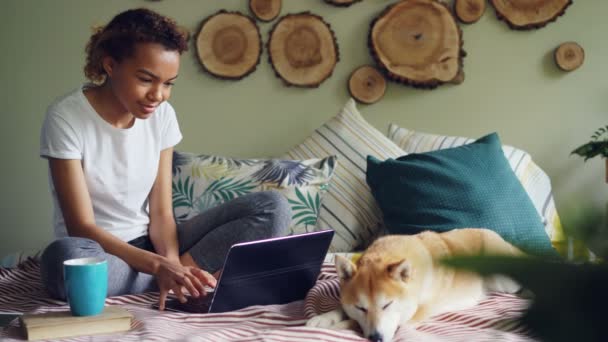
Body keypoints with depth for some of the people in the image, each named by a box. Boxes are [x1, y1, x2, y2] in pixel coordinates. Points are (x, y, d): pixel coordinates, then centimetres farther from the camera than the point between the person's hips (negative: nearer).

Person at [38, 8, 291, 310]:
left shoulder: (162, 115, -2)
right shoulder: (65, 117, -17)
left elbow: (161, 212, -3)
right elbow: (82, 227, -21)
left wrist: (170, 262, -25)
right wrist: (159, 265, -34)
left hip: (149, 245, 4)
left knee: (272, 207, -10)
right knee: (65, 257, -43)